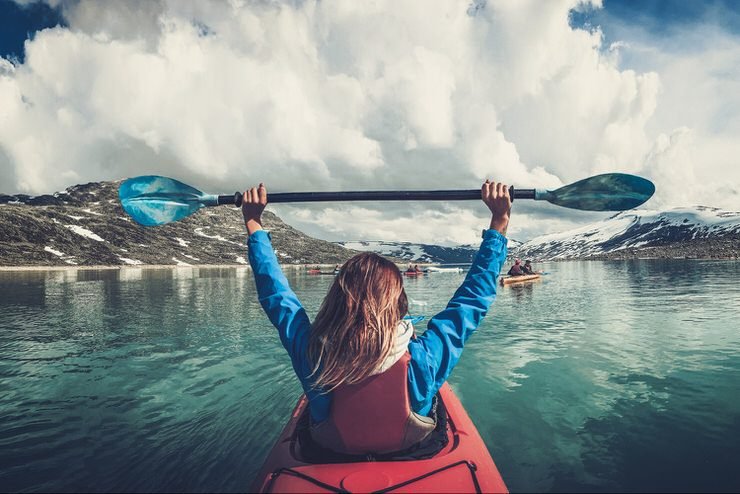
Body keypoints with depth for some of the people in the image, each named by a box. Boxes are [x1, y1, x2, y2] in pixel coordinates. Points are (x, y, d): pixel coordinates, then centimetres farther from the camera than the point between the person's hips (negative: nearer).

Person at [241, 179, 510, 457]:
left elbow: (274, 291, -18)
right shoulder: (423, 359, -38)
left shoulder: (311, 356, -34)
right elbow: (475, 297, -27)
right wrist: (500, 221, -17)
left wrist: (253, 223, -7)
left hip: (330, 460, 1)